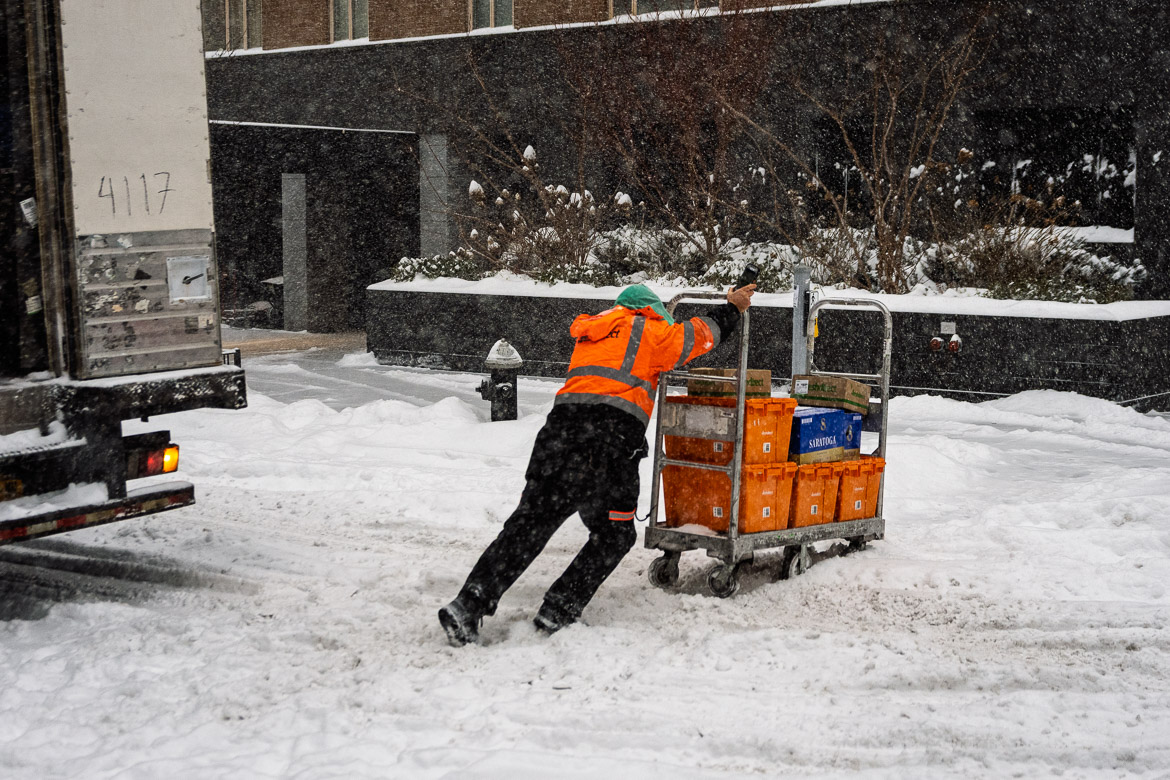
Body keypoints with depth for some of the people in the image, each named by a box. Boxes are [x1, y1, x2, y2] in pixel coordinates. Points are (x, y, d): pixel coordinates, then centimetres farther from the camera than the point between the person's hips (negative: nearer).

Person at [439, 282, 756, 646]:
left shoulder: (589, 333, 30)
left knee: (529, 523, 4)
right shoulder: (646, 329, 12)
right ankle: (558, 612, 4)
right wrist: (731, 309, 40)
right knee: (614, 535, 12)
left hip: (561, 425, 5)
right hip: (611, 439, -5)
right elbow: (698, 334, 24)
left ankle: (469, 605, -6)